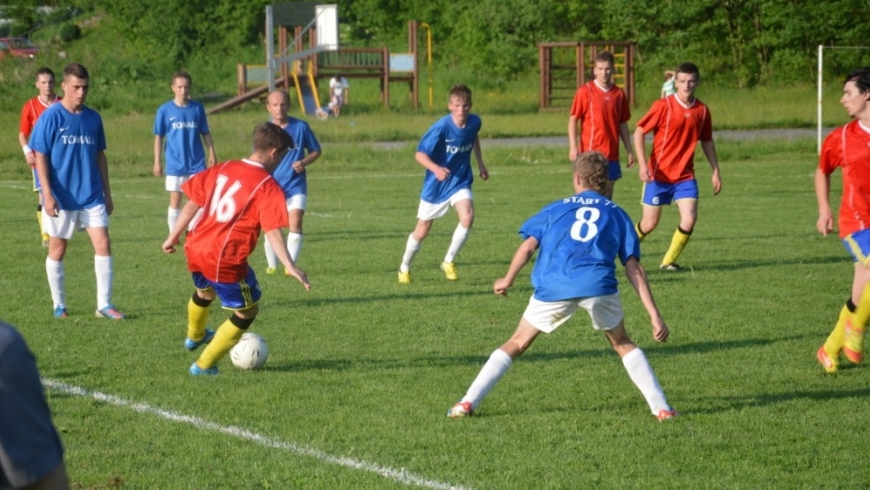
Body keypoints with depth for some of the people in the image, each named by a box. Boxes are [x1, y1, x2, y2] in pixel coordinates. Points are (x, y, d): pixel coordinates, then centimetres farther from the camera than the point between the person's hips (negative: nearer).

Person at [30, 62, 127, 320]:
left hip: (92, 196, 4)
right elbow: (40, 157, -8)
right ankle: (59, 305, 19)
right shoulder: (51, 117, -8)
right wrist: (48, 195, -15)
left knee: (103, 244, -5)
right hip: (61, 198, -3)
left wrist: (107, 193, 14)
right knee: (58, 248, 6)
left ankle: (104, 304, 0)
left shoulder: (93, 118, 5)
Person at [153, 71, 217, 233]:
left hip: (197, 163, 1)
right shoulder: (165, 110, -3)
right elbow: (159, 137, 2)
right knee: (175, 201, 5)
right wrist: (157, 162, 0)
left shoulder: (197, 108, 2)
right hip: (175, 165, -1)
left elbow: (205, 133, 10)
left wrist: (212, 153, 5)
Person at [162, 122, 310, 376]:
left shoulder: (221, 169, 7)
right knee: (247, 312, 14)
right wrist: (290, 266, -23)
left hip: (195, 250, 7)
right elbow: (272, 231, -20)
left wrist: (173, 237, 19)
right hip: (226, 260, -7)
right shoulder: (268, 187, -10)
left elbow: (192, 203, 10)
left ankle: (195, 336, 64)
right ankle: (204, 365, 17)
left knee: (204, 290, 37)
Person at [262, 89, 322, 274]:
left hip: (296, 185, -2)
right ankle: (272, 266, 19)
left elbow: (316, 151, 6)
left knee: (295, 223, -16)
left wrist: (304, 162, -13)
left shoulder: (300, 127, -5)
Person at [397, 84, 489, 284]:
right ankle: (404, 268, 34)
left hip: (460, 181, 3)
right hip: (436, 185, -3)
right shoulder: (441, 127, -25)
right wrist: (435, 168, -42)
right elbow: (420, 154, -24)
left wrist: (480, 163, 20)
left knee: (467, 217, -24)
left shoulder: (474, 122, -10)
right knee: (422, 230, 9)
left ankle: (448, 262, -3)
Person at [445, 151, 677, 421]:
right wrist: (655, 316, 13)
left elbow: (527, 247, 13)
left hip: (553, 288, 0)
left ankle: (468, 403, 11)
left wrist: (508, 280, 31)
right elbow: (634, 269, 15)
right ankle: (661, 408, 16)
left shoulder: (555, 209, 25)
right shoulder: (616, 214, 24)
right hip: (599, 285, 0)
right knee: (623, 344, 24)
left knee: (516, 344, 17)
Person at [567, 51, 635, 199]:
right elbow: (573, 120, -4)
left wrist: (629, 151, 14)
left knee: (607, 197, 9)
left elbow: (622, 124, 15)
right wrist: (573, 147, -13)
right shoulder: (585, 91, -4)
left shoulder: (619, 93, 8)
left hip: (611, 154, 4)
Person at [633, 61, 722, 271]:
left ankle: (669, 261, 5)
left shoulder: (702, 110, 1)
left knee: (689, 219, -14)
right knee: (650, 223, 3)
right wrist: (642, 165, -17)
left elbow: (707, 142, 14)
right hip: (658, 175, -3)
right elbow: (639, 132, -8)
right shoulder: (663, 106, -11)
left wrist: (715, 171, 12)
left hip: (685, 177, 3)